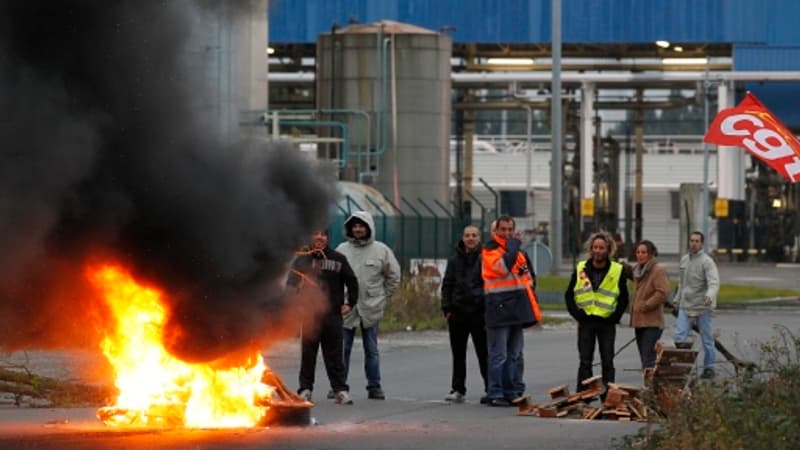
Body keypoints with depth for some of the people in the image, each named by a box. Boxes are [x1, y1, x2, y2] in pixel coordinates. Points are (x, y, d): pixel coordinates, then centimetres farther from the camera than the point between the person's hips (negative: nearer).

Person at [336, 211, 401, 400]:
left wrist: (383, 298, 6)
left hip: (371, 308, -1)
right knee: (342, 348, 2)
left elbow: (394, 276, 9)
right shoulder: (342, 250, 3)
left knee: (371, 349, 6)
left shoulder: (381, 250, 1)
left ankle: (374, 386, 10)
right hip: (346, 307, 1)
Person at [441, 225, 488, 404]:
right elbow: (447, 285, 13)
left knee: (484, 353, -1)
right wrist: (447, 308, 3)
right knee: (458, 354, 7)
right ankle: (457, 389, 14)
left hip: (479, 313, -4)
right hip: (458, 313, 4)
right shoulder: (455, 260, 11)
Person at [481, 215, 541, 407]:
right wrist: (513, 245, -16)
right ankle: (495, 394, -7)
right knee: (499, 355, -8)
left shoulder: (519, 252, 19)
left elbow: (528, 276, 29)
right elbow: (503, 267, -24)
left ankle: (513, 392, 16)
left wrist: (529, 288, 14)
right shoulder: (489, 251, -6)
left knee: (514, 355, 11)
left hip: (517, 309, 8)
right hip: (499, 310, -8)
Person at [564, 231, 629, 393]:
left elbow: (623, 299, 5)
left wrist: (614, 318, -5)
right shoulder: (581, 270, 5)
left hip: (607, 322, -1)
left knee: (607, 362, 3)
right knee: (585, 362, 1)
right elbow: (569, 295, 9)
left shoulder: (617, 271, 0)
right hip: (586, 322, 1)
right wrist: (577, 314, -3)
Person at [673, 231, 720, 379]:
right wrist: (677, 299, 22)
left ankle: (709, 367, 15)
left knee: (707, 339, 5)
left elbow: (714, 283, -22)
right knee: (679, 336, -6)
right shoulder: (684, 260, 12)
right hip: (685, 306, 5)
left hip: (702, 307, -5)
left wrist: (710, 296, -39)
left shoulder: (707, 261, -10)